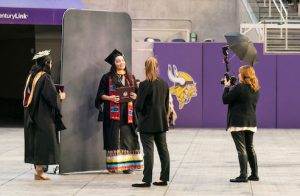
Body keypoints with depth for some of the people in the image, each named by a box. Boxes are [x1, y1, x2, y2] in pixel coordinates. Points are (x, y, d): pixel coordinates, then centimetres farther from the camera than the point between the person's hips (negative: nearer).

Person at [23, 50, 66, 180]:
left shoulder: (32, 75, 8)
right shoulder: (45, 77, -16)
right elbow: (52, 96, -21)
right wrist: (60, 97, 1)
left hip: (32, 114, 8)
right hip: (43, 115, -8)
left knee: (35, 141, 13)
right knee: (43, 140, -3)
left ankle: (38, 169, 18)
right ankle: (39, 172, -2)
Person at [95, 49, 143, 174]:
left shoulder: (130, 77, 14)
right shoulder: (107, 78, 3)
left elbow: (137, 92, 17)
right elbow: (101, 94, 2)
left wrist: (135, 96, -5)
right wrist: (109, 98, -16)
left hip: (127, 113, 3)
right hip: (113, 113, -3)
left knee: (128, 137, -1)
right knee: (114, 138, -5)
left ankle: (127, 165, 2)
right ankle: (114, 165, -2)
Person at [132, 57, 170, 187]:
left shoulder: (144, 85, -16)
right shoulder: (164, 84, 3)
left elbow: (138, 106, -15)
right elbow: (167, 104, 10)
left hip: (147, 124, -6)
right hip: (162, 123, 6)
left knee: (148, 151, -4)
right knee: (163, 150, 10)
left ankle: (147, 180, -2)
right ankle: (164, 178, 15)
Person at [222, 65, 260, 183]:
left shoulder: (239, 88, -17)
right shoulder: (255, 89, 9)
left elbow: (225, 100, -12)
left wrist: (227, 87, 2)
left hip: (238, 123, -7)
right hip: (251, 123, 7)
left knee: (241, 149, -6)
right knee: (250, 148, 15)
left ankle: (243, 176, -7)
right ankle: (254, 174, 18)